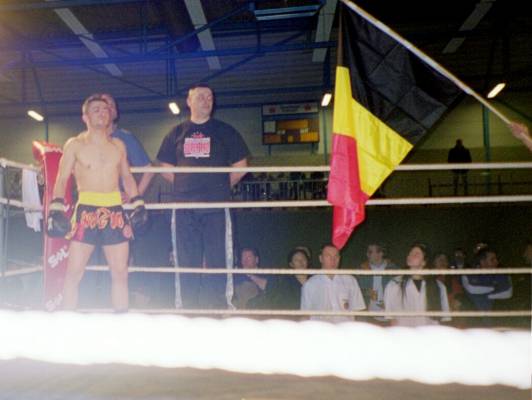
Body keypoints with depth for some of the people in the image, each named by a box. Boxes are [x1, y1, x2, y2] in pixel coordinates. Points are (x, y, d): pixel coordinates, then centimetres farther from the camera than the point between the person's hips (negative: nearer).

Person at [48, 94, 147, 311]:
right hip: (86, 210, -3)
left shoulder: (118, 145, 13)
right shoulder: (75, 144, 3)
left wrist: (138, 204, 11)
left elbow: (127, 177, 20)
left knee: (120, 273, 6)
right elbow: (61, 180, -1)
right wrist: (56, 210, -12)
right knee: (74, 273, -4)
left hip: (115, 211, 3)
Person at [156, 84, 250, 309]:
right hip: (185, 207, 2)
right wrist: (185, 186, 7)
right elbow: (166, 167, 16)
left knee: (216, 261, -1)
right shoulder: (177, 133, 13)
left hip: (215, 207, -2)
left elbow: (240, 166, 7)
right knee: (187, 263, 6)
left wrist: (221, 187, 5)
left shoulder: (224, 131, 8)